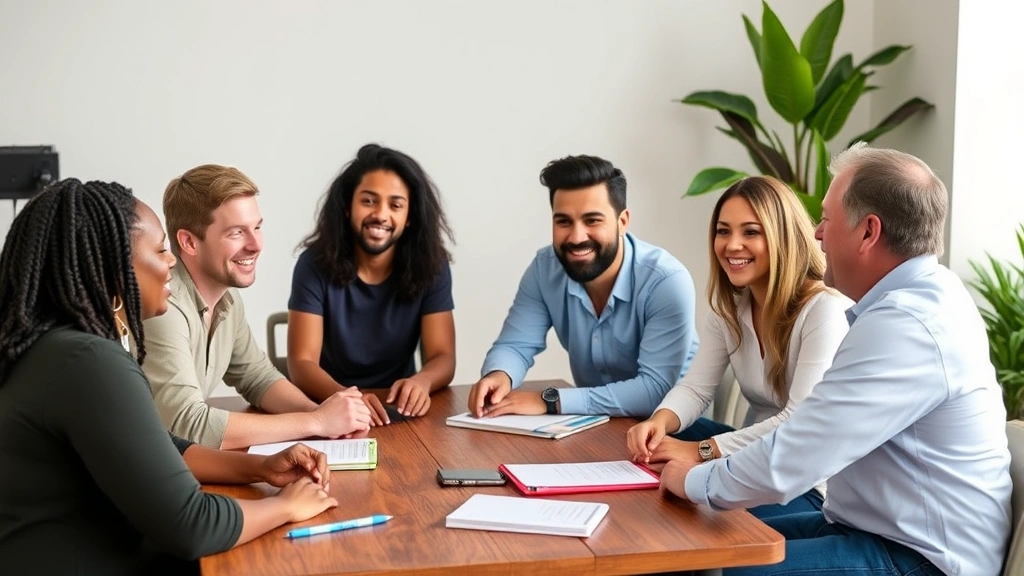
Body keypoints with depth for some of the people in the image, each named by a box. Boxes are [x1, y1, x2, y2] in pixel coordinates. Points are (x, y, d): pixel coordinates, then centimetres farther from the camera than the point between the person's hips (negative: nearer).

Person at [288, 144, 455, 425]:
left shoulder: (430, 266, -5)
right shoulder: (315, 264, -10)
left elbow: (443, 357, -8)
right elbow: (301, 363, -16)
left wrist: (421, 382, -32)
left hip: (399, 410, 1)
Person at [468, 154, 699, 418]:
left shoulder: (667, 281, -23)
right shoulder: (545, 268, -8)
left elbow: (656, 389, -29)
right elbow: (515, 345, -4)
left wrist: (550, 401, -32)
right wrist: (498, 376, -28)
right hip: (593, 418, 4)